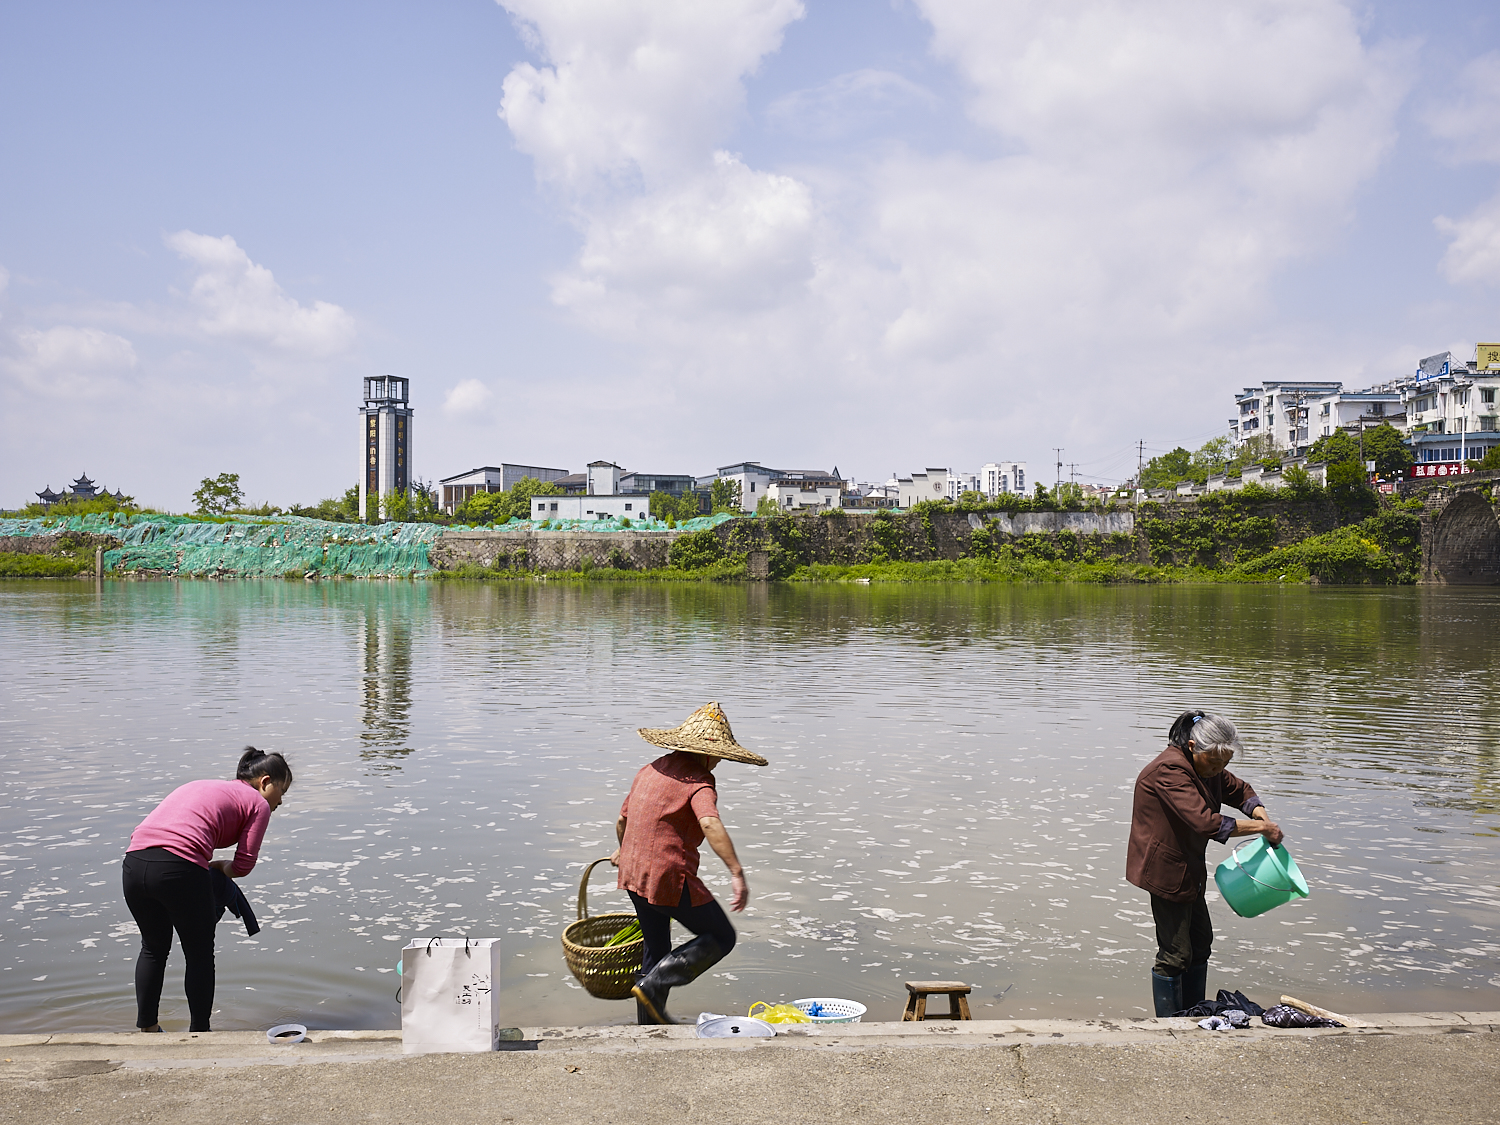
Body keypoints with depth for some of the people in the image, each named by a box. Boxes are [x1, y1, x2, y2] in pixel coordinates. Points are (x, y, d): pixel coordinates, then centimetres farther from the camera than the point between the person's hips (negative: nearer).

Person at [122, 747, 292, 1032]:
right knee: (200, 956, 14)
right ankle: (199, 1033, 25)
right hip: (179, 869, -7)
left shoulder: (201, 786, 32)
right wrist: (222, 866, 25)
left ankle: (146, 1027, 38)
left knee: (153, 948, 28)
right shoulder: (258, 803, 12)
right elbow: (243, 865, 5)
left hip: (134, 861, 7)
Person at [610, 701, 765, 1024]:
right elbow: (710, 825, -32)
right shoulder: (698, 781, -13)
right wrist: (737, 873, -36)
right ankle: (654, 985, -4)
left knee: (656, 949, 23)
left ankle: (649, 1026, 29)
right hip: (670, 877, -8)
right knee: (721, 938, 6)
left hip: (634, 875, 9)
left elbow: (622, 820, 24)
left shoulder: (649, 771, 12)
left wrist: (623, 851, 44)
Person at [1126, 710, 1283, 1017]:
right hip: (1165, 872, -11)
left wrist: (1261, 815, -3)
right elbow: (1206, 823, -34)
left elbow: (1238, 790, 19)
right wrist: (1261, 828, -26)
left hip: (1188, 871, 11)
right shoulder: (1170, 770, -27)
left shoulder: (1207, 767, 5)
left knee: (1200, 942, 19)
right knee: (1175, 954, -6)